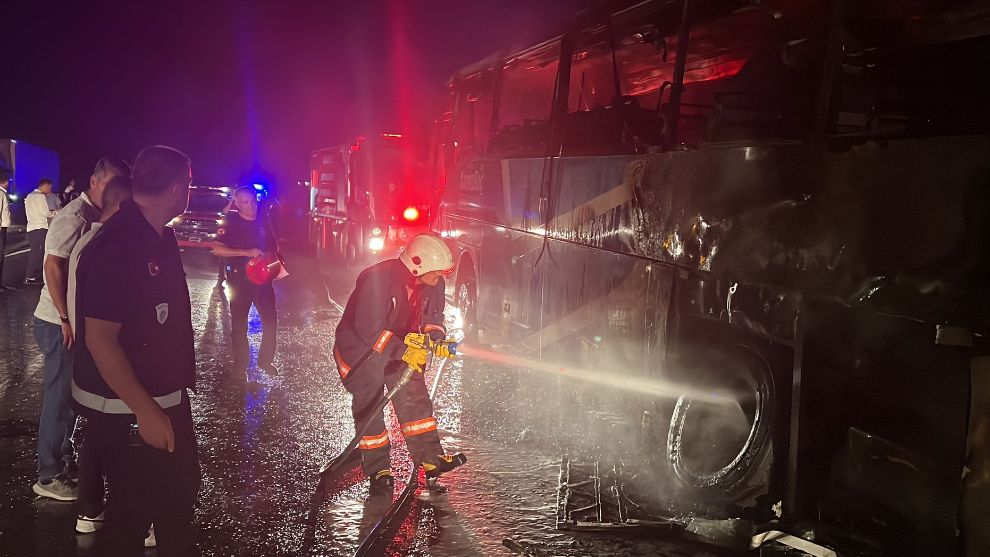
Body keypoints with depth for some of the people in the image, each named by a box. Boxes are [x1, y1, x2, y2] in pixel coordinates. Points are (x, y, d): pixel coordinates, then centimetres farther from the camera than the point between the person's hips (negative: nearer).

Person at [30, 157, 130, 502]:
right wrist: (66, 319, -25)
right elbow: (53, 267, -25)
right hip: (60, 323, -9)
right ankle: (49, 477, 11)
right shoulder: (74, 218, -19)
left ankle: (63, 457, 34)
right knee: (60, 398, 0)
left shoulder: (96, 218, 9)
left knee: (70, 394, 19)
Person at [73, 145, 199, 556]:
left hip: (166, 396, 9)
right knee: (132, 507, 8)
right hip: (127, 410, -9)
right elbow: (99, 339, -26)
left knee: (180, 487, 22)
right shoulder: (116, 247, -25)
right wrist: (145, 411, -25)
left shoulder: (159, 236, 4)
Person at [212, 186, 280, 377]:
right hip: (239, 280, -4)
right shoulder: (231, 223, -6)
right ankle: (240, 365, 17)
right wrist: (246, 253, -21)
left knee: (271, 320, 4)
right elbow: (217, 249, -15)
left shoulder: (263, 220, 6)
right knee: (239, 324, 4)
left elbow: (273, 246, 21)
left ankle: (266, 360, 21)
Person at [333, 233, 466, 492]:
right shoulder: (376, 279, -32)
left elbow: (433, 316, 4)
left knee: (414, 398, -2)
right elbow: (368, 328, -33)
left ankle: (430, 457, 4)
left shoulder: (433, 284, -10)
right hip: (361, 346, -6)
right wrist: (403, 352, -36)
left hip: (400, 344, 6)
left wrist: (435, 333, -20)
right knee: (369, 406, -6)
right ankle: (377, 468, 5)